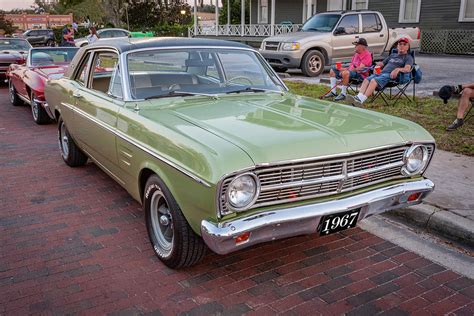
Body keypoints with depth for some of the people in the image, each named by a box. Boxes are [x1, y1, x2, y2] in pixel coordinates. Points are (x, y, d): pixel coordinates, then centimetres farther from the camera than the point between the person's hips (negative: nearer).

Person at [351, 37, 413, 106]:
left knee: (374, 81, -33)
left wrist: (398, 69, -26)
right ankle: (359, 97, -40)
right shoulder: (392, 55, 34)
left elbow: (407, 69, -6)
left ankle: (361, 100, -46)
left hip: (392, 75, -7)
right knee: (366, 79, -22)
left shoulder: (408, 57, 13)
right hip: (382, 72, 7)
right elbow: (382, 63, 38)